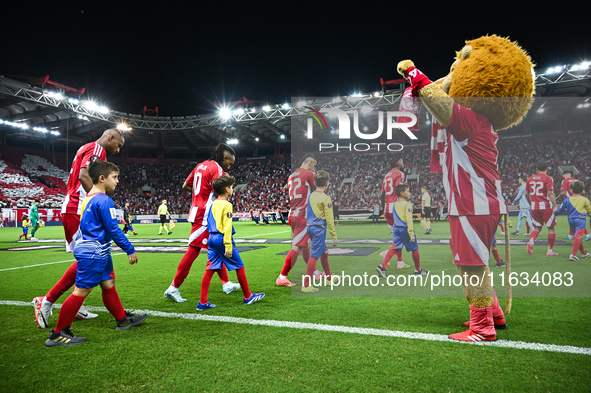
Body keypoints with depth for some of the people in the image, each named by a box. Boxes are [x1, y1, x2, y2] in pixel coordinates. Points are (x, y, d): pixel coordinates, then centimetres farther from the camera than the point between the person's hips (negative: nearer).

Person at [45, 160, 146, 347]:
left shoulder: (88, 198, 13)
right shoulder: (104, 201, -17)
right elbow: (114, 230, -19)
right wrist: (130, 250, -12)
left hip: (99, 253, 10)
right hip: (93, 254, -10)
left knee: (109, 284, 16)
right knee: (81, 291, -3)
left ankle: (122, 319, 27)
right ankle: (58, 334, 6)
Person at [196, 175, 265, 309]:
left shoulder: (213, 204, 13)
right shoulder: (227, 205, -12)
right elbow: (227, 226, -17)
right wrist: (228, 246, -18)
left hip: (212, 238, 8)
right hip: (222, 239, -8)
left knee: (210, 269, 6)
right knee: (239, 267, 6)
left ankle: (203, 302, 4)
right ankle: (248, 297, 17)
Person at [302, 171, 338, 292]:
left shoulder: (311, 196, 8)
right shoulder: (326, 198, -12)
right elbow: (329, 219, -13)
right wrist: (334, 237, -9)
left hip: (310, 227, 8)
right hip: (319, 229, -8)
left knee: (324, 252, 22)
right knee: (314, 256, -6)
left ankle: (329, 278, 35)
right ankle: (306, 285, -5)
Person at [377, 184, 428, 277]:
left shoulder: (395, 204, 12)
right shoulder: (407, 204, -11)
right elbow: (409, 220, -17)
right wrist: (412, 234, -17)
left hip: (397, 229, 6)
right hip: (405, 229, -6)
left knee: (394, 248, 0)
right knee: (415, 249, 10)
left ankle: (382, 266, -14)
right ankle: (418, 270, 22)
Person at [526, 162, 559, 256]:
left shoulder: (530, 179, 8)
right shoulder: (548, 179, -6)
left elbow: (527, 194, 11)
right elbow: (550, 193, -14)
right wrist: (555, 206, -11)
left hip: (534, 207, 4)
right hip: (546, 206, -4)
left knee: (537, 228, 13)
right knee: (551, 228, 8)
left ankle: (531, 241, -14)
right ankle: (550, 250, 9)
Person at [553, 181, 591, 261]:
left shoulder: (567, 200, 5)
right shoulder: (585, 200, 2)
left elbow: (560, 209, 10)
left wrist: (554, 214, 25)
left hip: (571, 220, 4)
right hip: (581, 219, -4)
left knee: (578, 237, 17)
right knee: (578, 237, -12)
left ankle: (583, 253, 32)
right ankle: (573, 254, -23)